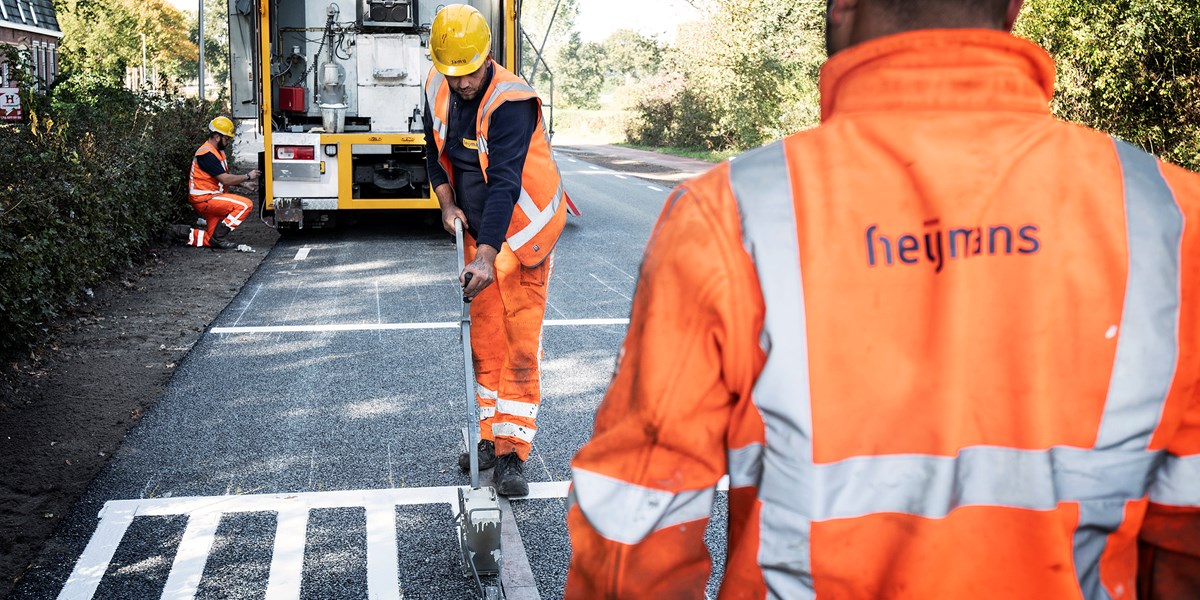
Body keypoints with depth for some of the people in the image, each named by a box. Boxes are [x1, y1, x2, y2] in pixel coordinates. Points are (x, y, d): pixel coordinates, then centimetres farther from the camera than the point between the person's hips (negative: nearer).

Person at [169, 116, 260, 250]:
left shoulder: (218, 151, 15)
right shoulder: (207, 154, -18)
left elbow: (226, 176, 19)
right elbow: (225, 180, -22)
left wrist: (244, 184, 6)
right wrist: (247, 177, -11)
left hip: (211, 198, 10)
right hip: (204, 199, -10)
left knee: (212, 239, 7)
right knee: (245, 205, -21)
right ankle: (218, 236, -16)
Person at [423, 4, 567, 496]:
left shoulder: (512, 103, -25)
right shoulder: (437, 90, -3)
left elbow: (504, 184, -34)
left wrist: (487, 255, -43)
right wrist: (447, 202, -2)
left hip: (522, 233, -6)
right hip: (478, 233, 6)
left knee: (521, 346, -7)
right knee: (484, 340, 11)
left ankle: (512, 453, -2)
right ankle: (490, 436, 23)